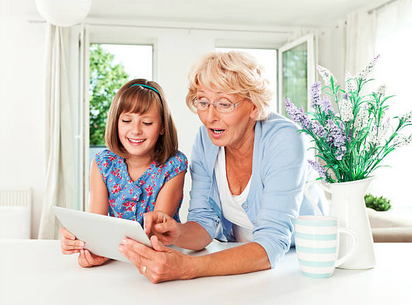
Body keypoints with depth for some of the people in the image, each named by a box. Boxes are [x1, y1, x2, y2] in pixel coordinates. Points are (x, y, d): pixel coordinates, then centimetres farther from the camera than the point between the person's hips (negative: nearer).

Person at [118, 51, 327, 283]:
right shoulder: (205, 139, -8)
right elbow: (205, 221, -6)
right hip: (239, 256, 3)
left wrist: (187, 268, -43)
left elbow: (272, 242, -31)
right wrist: (178, 234, -29)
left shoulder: (284, 140, -24)